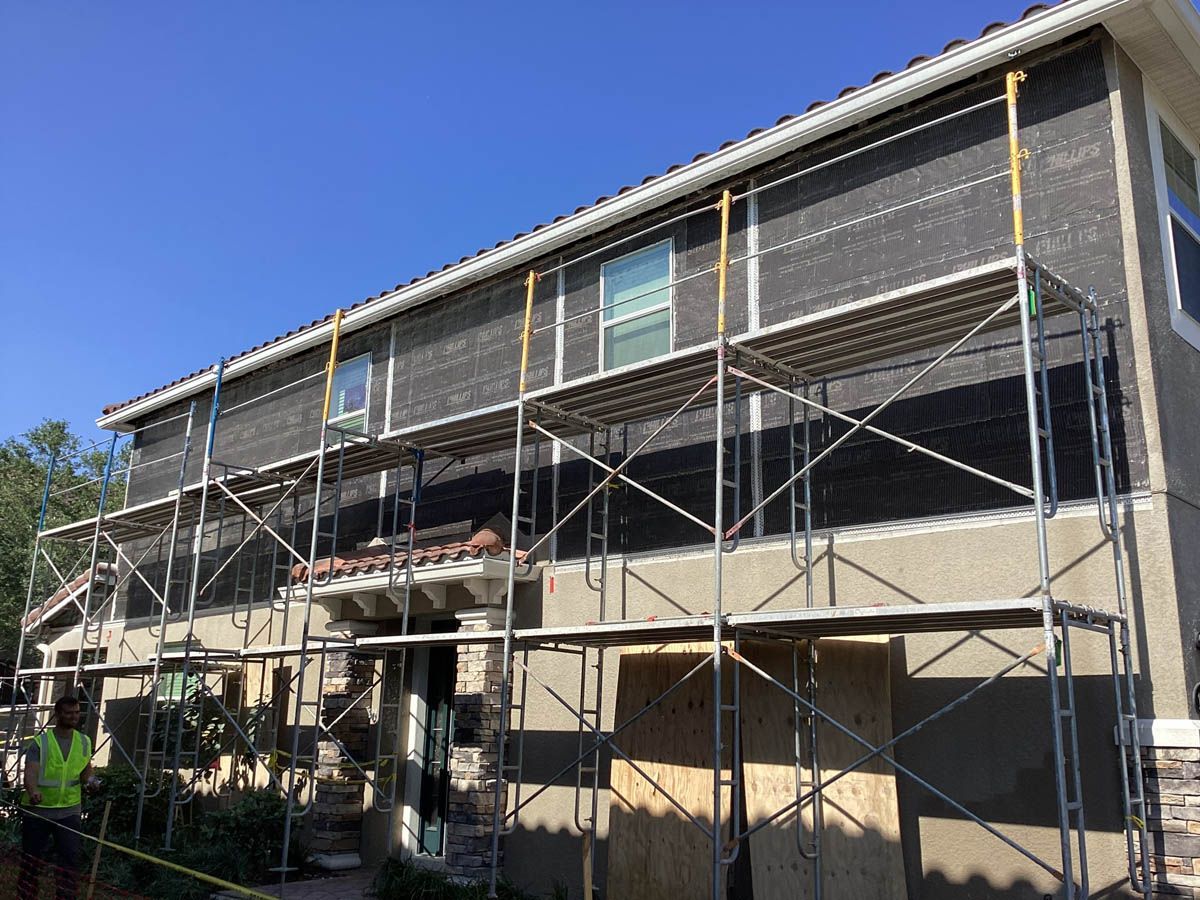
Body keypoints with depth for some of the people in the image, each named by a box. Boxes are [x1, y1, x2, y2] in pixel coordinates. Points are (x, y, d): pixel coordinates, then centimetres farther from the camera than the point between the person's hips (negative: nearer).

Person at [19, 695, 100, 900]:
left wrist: (90, 780, -4)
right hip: (37, 809, -2)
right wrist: (33, 791, -39)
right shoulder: (40, 742, -7)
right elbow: (30, 771, -20)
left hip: (69, 811, 2)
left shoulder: (84, 742, 6)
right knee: (31, 857, 8)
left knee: (70, 857, -1)